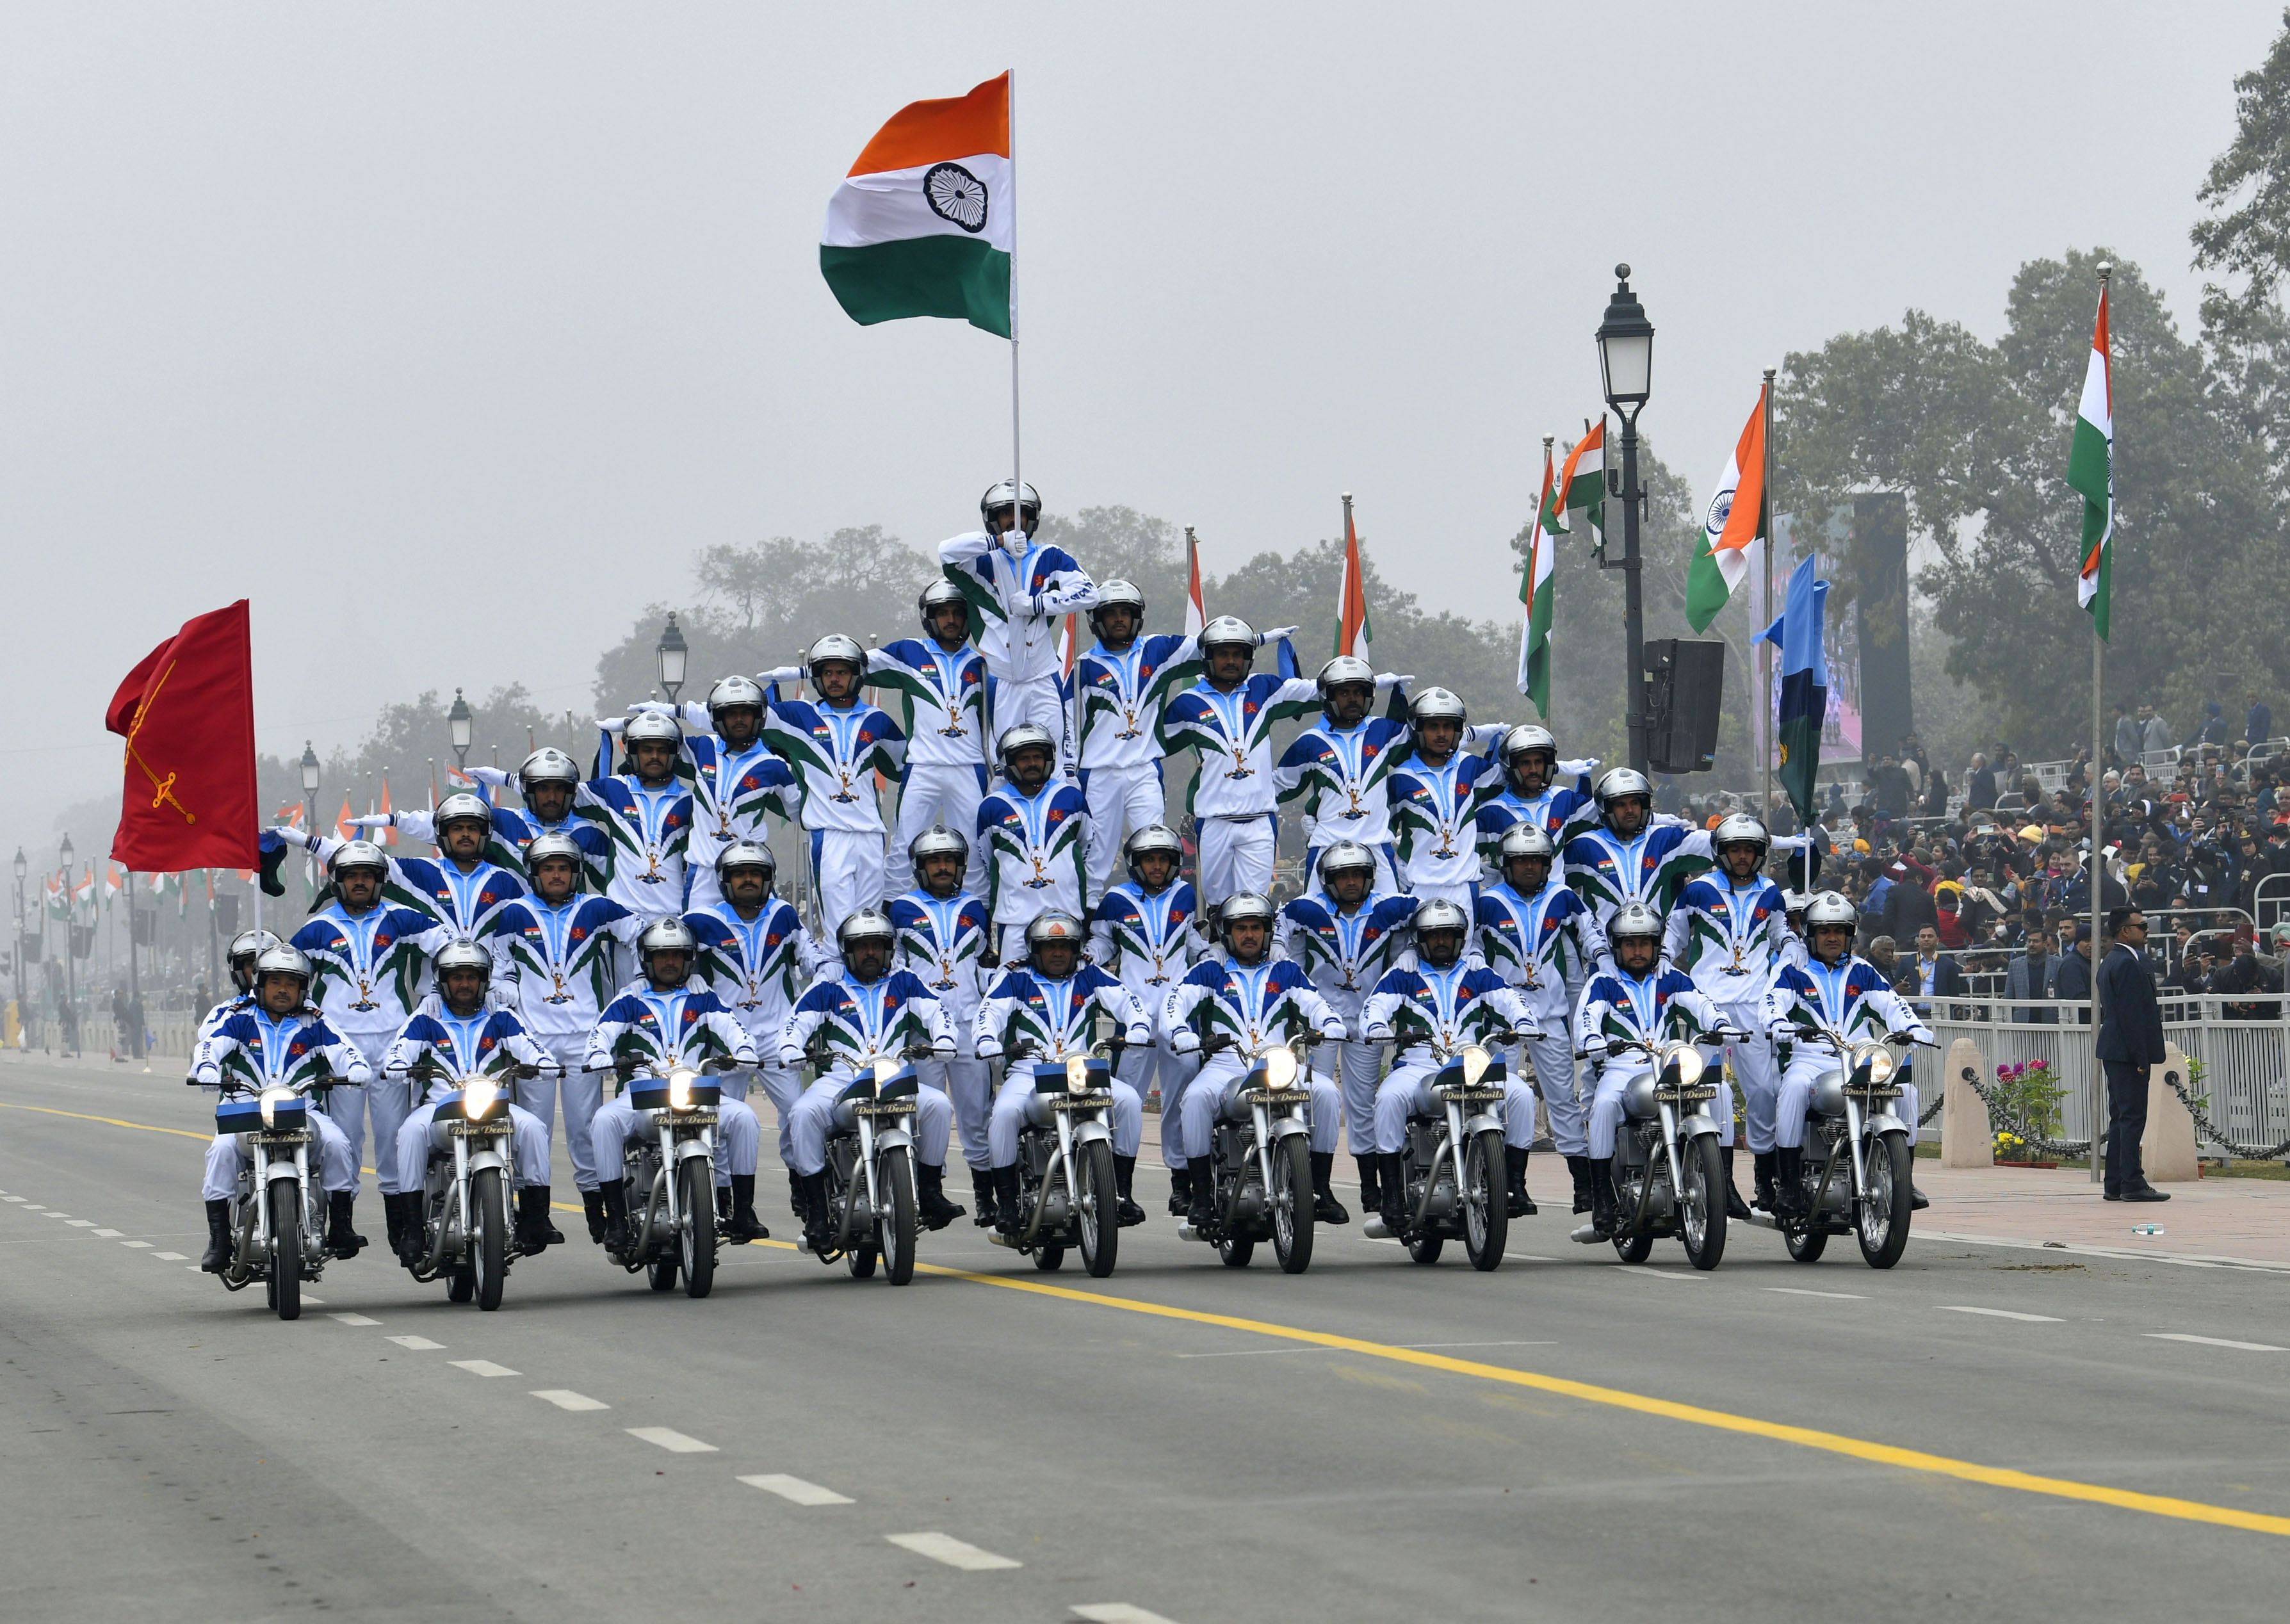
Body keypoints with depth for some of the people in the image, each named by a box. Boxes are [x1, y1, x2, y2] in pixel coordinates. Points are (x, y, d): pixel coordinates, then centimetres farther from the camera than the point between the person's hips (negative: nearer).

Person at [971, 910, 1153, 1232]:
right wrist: (989, 1045, -25)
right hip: (1029, 1072, -2)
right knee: (1005, 1112, -33)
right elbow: (987, 1014, -2)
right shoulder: (1015, 981, 11)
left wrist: (1138, 1031, -17)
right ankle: (1006, 1200, -21)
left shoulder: (1090, 978, 16)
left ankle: (1121, 1191, -15)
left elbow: (1128, 1002, 6)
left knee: (1129, 1100, -24)